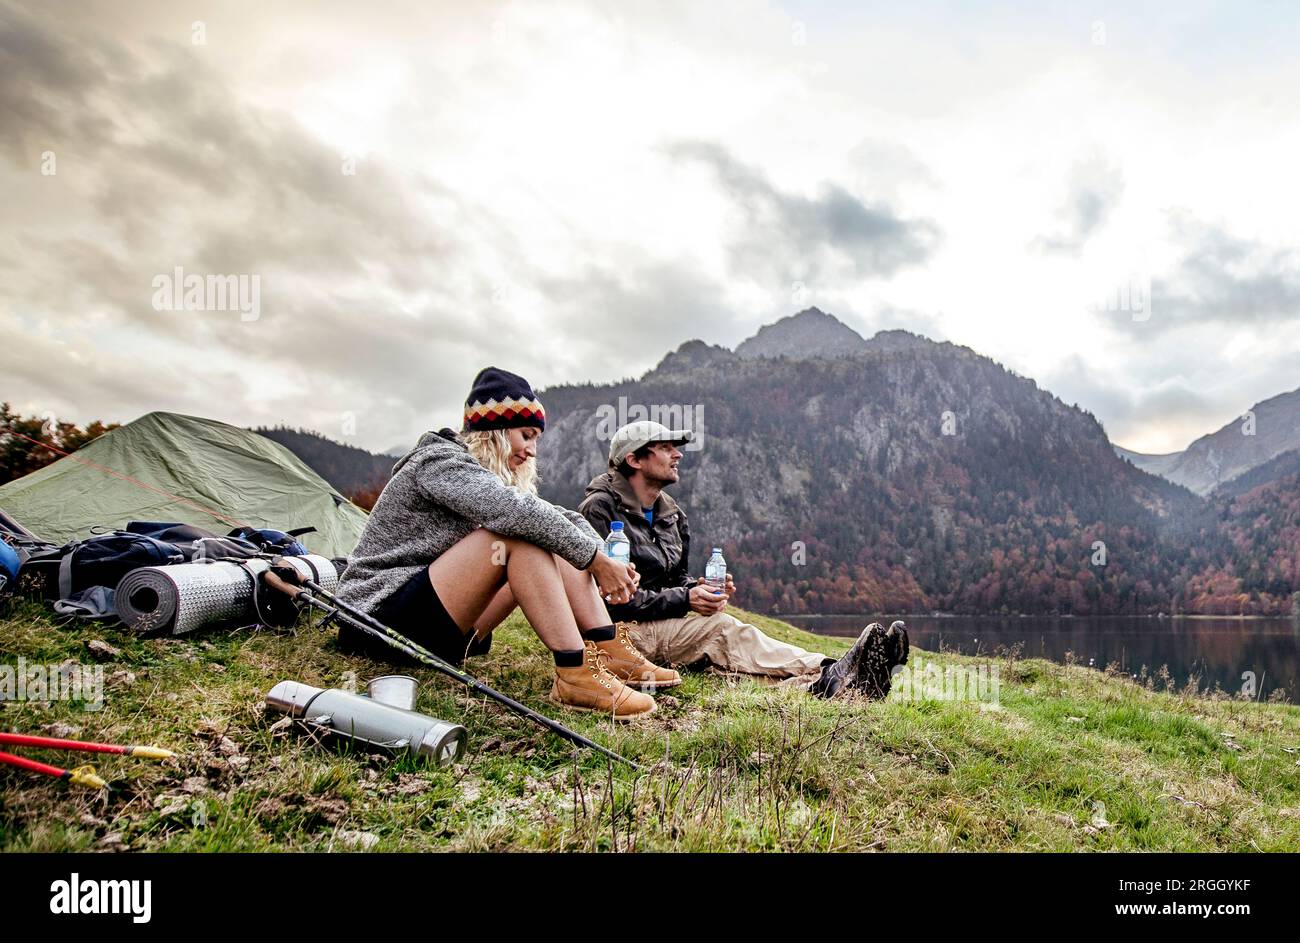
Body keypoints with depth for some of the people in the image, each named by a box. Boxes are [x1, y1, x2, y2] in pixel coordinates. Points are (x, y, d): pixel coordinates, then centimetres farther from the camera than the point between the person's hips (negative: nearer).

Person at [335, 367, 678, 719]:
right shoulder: (439, 461, -12)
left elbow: (562, 516, 7)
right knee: (520, 534, -27)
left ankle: (608, 654, -11)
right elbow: (518, 511, -29)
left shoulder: (496, 476, 15)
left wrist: (606, 562, -10)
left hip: (442, 624, 9)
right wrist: (594, 558, -23)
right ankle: (575, 676, -31)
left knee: (555, 541, -2)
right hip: (383, 617, -9)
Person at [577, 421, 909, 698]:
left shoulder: (672, 514, 15)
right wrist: (684, 599, -18)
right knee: (721, 627, -25)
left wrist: (699, 588, -4)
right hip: (618, 630, -7)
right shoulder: (601, 508, -11)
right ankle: (828, 675, -36)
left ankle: (827, 679, -42)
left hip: (661, 625, 7)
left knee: (720, 644, -22)